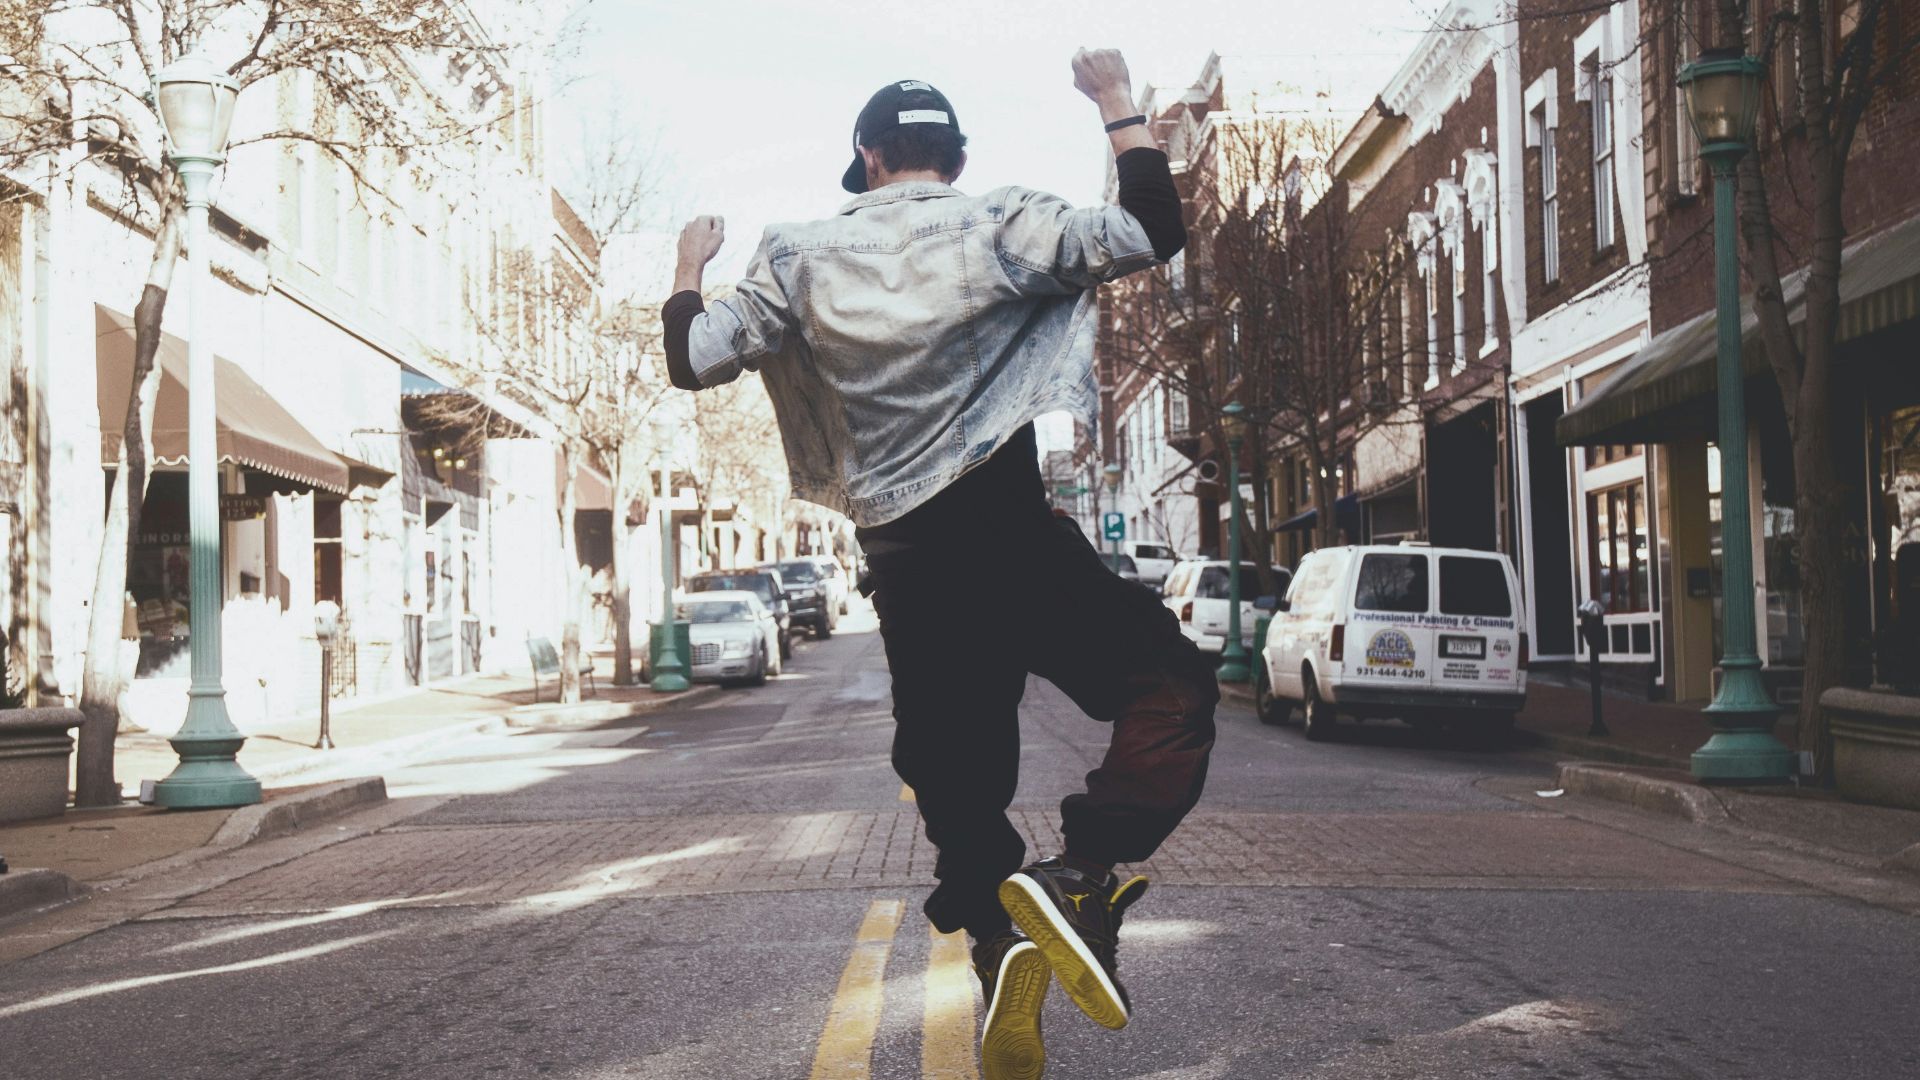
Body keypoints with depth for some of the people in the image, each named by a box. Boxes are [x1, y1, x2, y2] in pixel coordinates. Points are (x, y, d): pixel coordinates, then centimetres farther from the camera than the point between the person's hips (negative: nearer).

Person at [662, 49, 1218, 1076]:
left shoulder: (801, 258, 7)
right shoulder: (999, 228, -1)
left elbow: (693, 360, 9)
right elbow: (1154, 233, 4)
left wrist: (689, 266, 28)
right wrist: (1118, 105, 15)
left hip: (903, 567, 4)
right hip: (1010, 536, -4)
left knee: (959, 783, 15)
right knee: (1172, 690, 2)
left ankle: (1001, 953, 1)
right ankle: (1080, 875, -19)